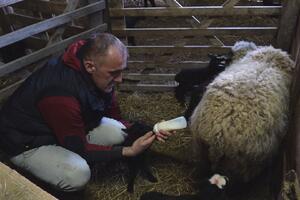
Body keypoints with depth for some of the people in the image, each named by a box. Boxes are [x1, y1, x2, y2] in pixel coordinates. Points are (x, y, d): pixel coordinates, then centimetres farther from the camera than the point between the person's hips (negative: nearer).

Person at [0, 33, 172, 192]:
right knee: (78, 174, -33)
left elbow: (115, 119, -1)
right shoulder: (62, 94, -38)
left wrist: (146, 132, -17)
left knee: (118, 132, -12)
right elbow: (78, 148, -26)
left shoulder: (98, 76, -13)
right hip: (28, 143, -7)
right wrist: (129, 151, -27)